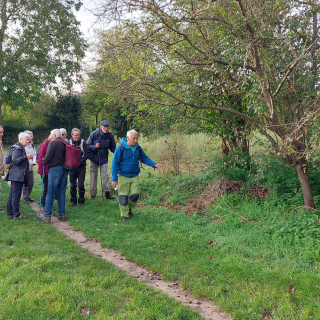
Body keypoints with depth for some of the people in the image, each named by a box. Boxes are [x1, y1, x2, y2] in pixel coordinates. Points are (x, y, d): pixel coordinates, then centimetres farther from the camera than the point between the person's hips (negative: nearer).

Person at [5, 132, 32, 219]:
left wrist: (27, 158, 20)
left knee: (12, 194, 12)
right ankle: (16, 214, -4)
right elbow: (14, 160, -22)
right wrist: (26, 157, -30)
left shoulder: (21, 148, 19)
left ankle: (10, 213, 18)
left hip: (17, 176, 11)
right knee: (16, 195, -7)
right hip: (17, 175, -11)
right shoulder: (18, 148, -12)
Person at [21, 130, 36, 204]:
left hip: (30, 167, 7)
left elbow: (34, 154, 14)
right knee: (25, 183, -4)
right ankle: (25, 198, 8)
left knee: (31, 182, 10)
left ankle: (27, 196, 25)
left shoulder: (32, 145, 13)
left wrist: (33, 162, 0)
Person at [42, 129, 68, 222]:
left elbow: (48, 157, -10)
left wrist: (43, 160, 8)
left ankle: (47, 215, 3)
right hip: (64, 169, 6)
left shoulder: (53, 143, -6)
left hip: (55, 168, -6)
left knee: (50, 193, 0)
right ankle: (62, 214, 15)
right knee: (62, 193, 11)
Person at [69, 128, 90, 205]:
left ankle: (81, 200, 12)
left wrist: (80, 161, -11)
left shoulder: (83, 142, -3)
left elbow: (87, 153, -3)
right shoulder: (69, 142, -3)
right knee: (72, 185, 8)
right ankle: (73, 200, 23)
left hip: (81, 166, -1)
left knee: (81, 185, -2)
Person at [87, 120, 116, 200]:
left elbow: (112, 147, 7)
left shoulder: (110, 136, -4)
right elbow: (87, 145, -6)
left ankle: (107, 193, 1)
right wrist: (94, 147, -25)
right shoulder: (94, 134, -10)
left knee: (105, 175, -4)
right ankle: (93, 193, 18)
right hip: (94, 158, -1)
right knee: (93, 176, 7)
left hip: (104, 158, 1)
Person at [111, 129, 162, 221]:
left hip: (135, 176, 4)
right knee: (123, 197, 2)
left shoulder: (138, 148, 0)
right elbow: (114, 163, -12)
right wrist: (114, 179, -13)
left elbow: (144, 158, 11)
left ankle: (129, 208, 31)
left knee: (135, 195, 2)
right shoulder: (121, 148, -15)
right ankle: (124, 216, 19)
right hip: (123, 177, -4)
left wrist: (154, 165, -6)